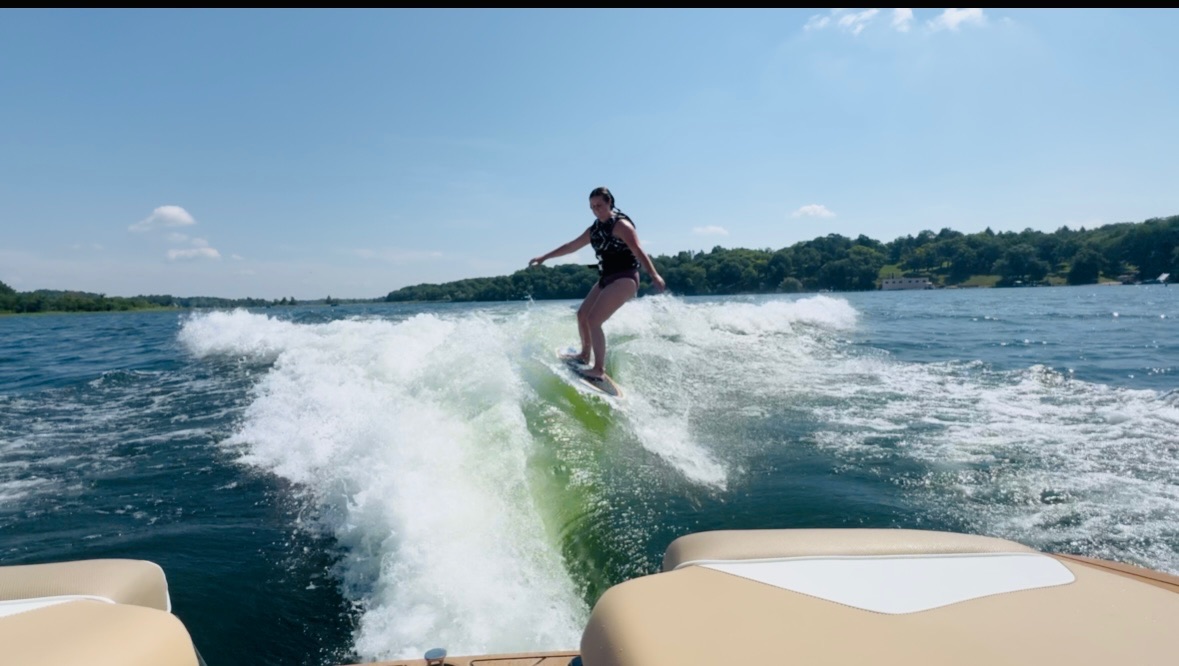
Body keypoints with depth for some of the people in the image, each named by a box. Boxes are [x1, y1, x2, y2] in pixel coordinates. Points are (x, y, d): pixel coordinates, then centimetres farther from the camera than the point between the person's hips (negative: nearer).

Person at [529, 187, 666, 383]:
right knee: (582, 315, 17)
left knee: (593, 321, -18)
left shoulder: (621, 225, -11)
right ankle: (585, 355, 38)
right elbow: (572, 246, 24)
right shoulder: (595, 229, 13)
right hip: (606, 279, 9)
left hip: (624, 280, -9)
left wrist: (654, 275, -36)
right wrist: (544, 257, 29)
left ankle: (599, 369, -13)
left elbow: (638, 250, -24)